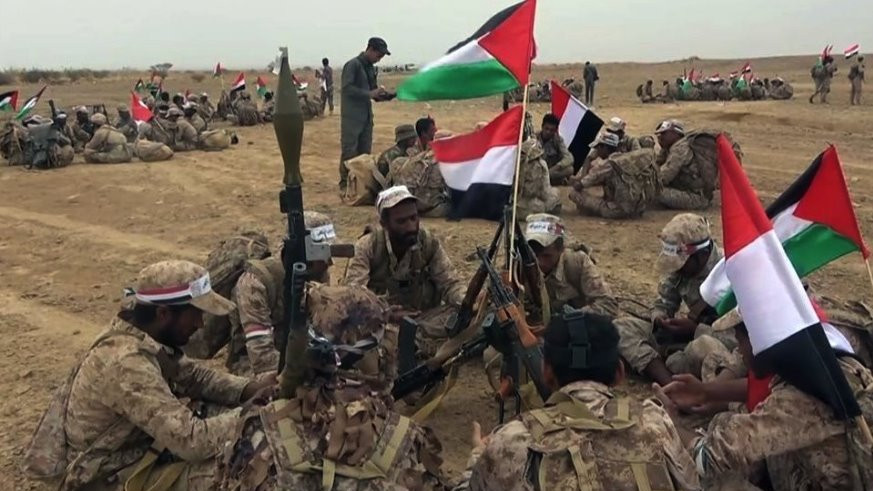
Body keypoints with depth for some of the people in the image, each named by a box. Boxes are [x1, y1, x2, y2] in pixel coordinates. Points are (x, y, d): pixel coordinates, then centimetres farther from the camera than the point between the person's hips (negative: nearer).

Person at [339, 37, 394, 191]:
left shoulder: (370, 67, 14)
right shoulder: (353, 65, -10)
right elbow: (347, 88, -19)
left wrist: (381, 95, 1)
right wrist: (370, 94, -21)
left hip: (367, 115, 8)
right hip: (352, 116, -8)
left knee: (365, 151, 9)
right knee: (349, 152, -6)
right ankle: (345, 183, 0)